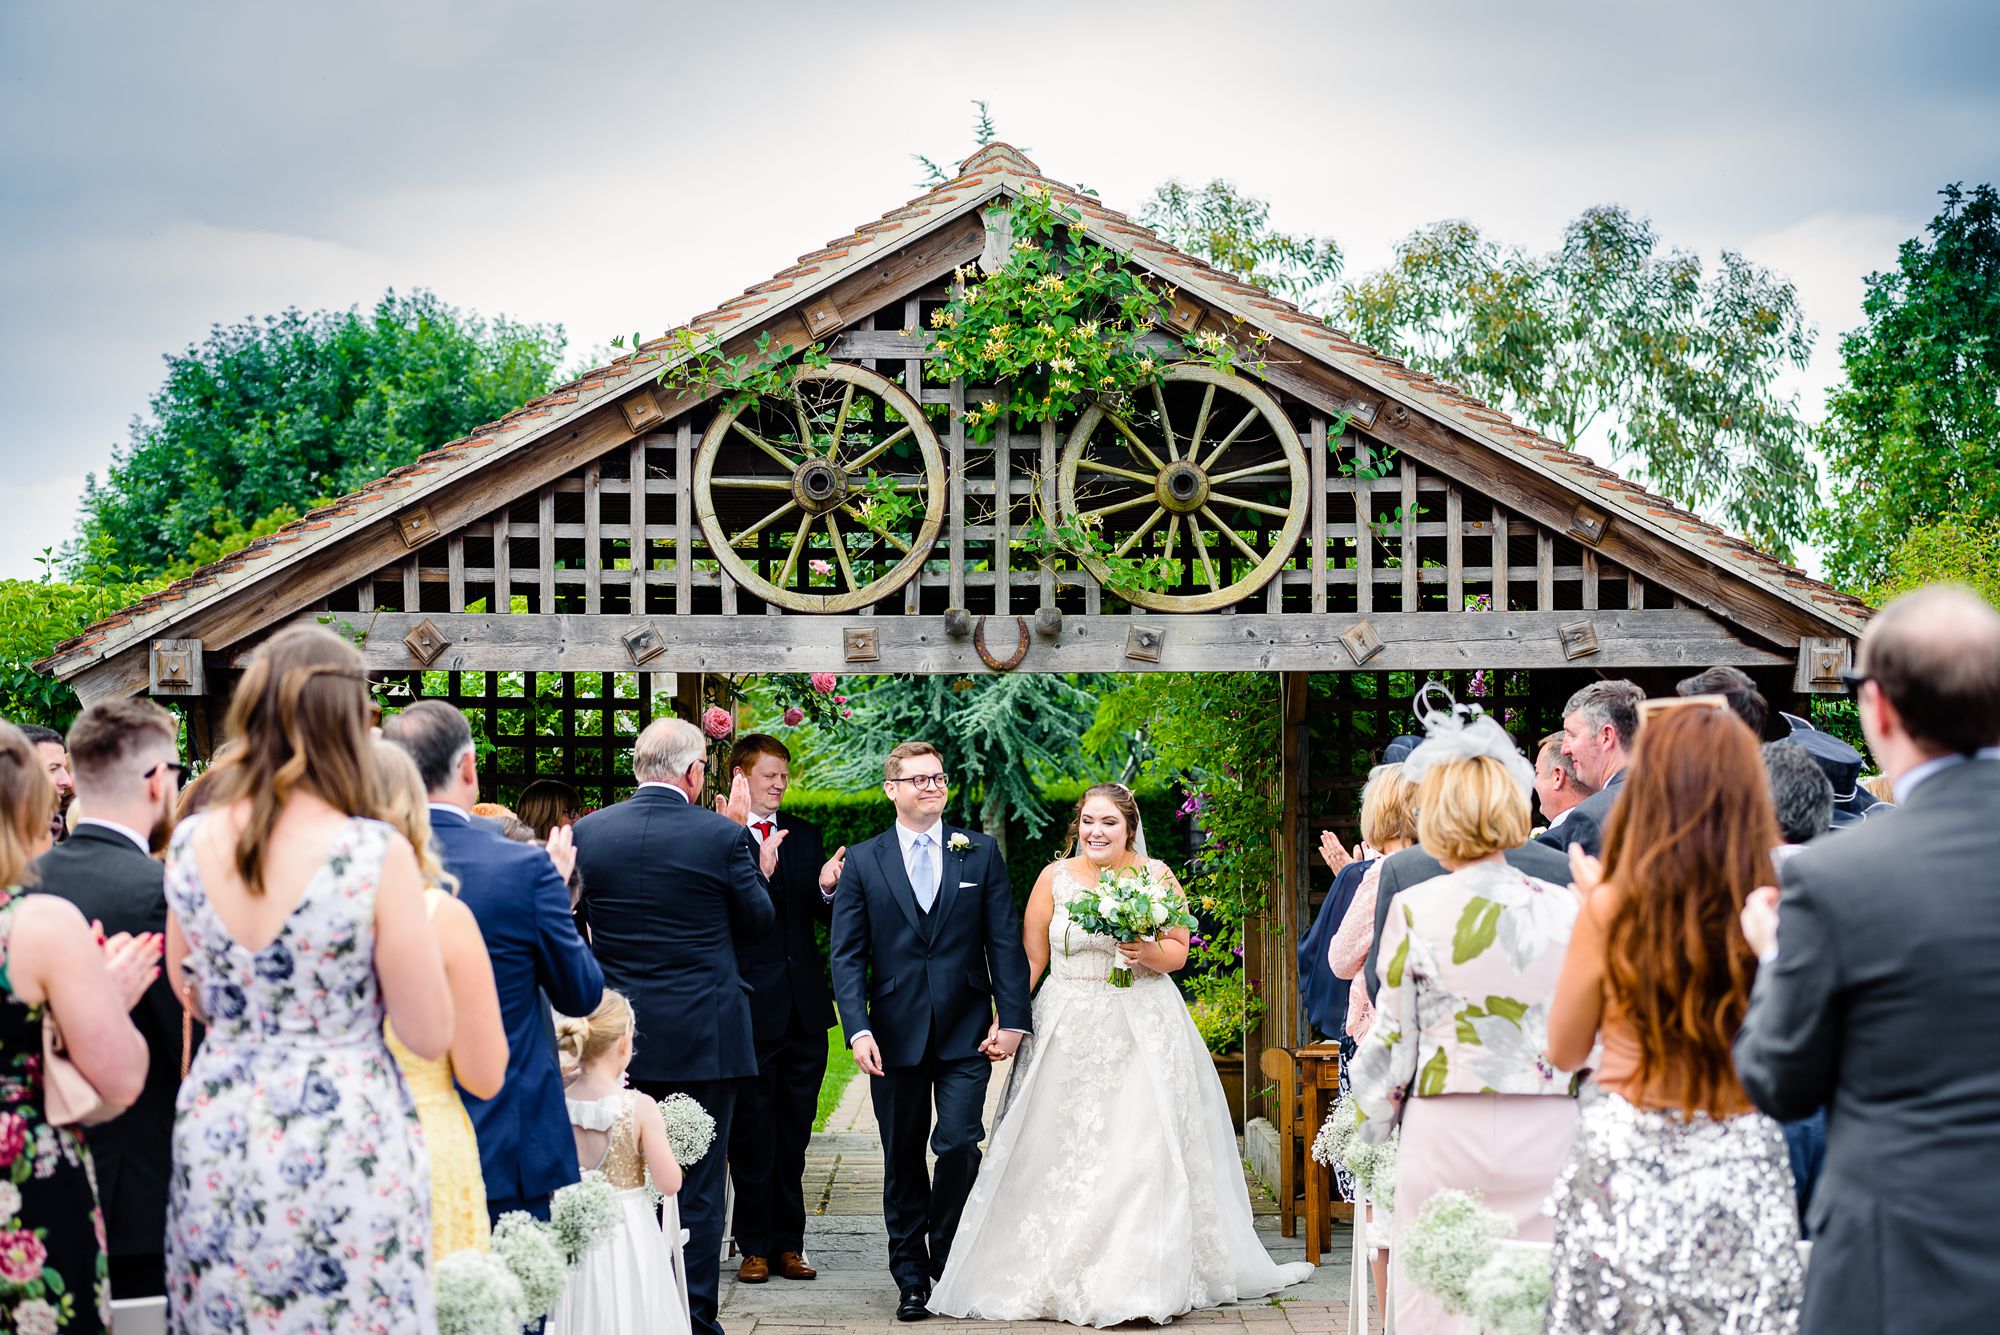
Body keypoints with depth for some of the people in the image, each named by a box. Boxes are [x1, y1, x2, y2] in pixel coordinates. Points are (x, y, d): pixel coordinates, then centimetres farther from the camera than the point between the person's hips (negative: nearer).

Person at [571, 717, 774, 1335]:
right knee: (699, 1186, 4)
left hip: (617, 1039, 3)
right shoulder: (725, 837, -10)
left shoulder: (586, 832, -3)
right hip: (703, 1039, -3)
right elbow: (757, 920, 3)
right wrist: (761, 872, 22)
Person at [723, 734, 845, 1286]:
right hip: (750, 1007, -5)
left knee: (793, 1136, 12)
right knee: (752, 1135, 4)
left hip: (804, 1008, 5)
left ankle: (788, 1244, 19)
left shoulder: (804, 835, 11)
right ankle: (755, 1247, 13)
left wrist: (826, 888, -11)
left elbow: (826, 918, 10)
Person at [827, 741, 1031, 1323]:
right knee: (903, 1161, 6)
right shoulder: (863, 861, 5)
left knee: (959, 1144, -12)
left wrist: (1012, 1018, -5)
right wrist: (858, 1029, -11)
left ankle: (948, 1260, 10)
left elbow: (1004, 943, 4)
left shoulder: (980, 854, 6)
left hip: (966, 1034, 0)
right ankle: (911, 1278, 17)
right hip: (895, 1035, 1)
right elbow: (848, 955, 1)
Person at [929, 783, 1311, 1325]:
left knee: (1143, 1152, -8)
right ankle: (1061, 1275, 13)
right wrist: (1004, 1021, -5)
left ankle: (1140, 1279, -3)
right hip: (1070, 1031, 1)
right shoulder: (1056, 878, 3)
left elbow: (1178, 951, 5)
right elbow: (1030, 958, 3)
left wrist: (1148, 954, -16)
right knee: (1063, 1157, 1)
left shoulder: (1156, 876, 3)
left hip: (1144, 1031, -1)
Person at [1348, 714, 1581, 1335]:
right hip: (1548, 1132, 2)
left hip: (1448, 1133, -2)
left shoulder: (1415, 910, -5)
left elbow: (1392, 1038, 0)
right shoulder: (1566, 908, 1)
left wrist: (1371, 1120, 14)